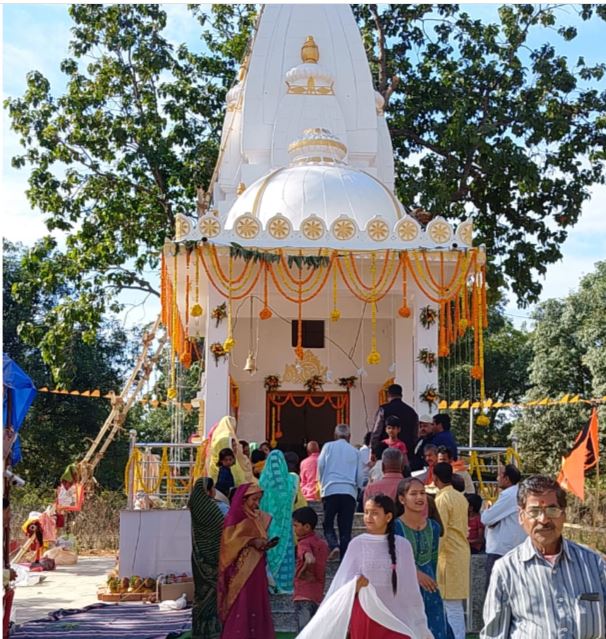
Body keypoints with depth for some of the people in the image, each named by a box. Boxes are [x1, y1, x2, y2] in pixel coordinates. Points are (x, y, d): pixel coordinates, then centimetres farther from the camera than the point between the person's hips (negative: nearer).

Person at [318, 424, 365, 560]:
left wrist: (322, 484, 15)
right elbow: (360, 476, 11)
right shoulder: (355, 451, 14)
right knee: (346, 529, 4)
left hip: (331, 490, -1)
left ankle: (333, 545, -18)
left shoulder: (328, 447, 11)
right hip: (349, 492, 1)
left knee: (328, 524, 9)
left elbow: (320, 466, 2)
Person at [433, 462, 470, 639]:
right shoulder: (461, 497, 11)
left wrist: (433, 557, -13)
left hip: (449, 555, -8)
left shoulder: (442, 499, -13)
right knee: (456, 606, 13)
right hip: (462, 552, 8)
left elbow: (440, 532, -16)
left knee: (452, 606, -6)